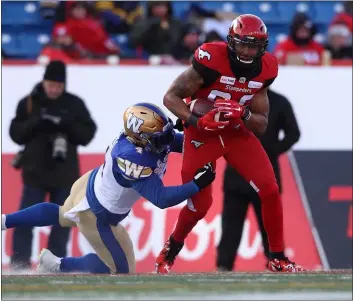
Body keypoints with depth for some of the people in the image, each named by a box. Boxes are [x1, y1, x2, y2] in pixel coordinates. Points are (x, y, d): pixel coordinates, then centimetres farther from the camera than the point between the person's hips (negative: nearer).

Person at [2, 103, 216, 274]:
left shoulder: (139, 134, -20)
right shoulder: (133, 160, -42)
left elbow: (176, 141, -1)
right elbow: (161, 199, -39)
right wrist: (198, 184, -37)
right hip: (96, 218, -9)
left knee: (63, 215, 38)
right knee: (122, 268, 7)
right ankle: (57, 266, 15)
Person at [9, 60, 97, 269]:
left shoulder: (75, 104, 1)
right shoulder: (28, 103, 0)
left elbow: (87, 134, -1)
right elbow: (16, 134, -2)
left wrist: (67, 124, -18)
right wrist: (36, 123, -18)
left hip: (65, 172, 1)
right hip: (35, 171, -1)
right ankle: (20, 262, 1)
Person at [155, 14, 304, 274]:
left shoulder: (265, 69, -7)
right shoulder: (212, 60, -23)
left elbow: (261, 126, 0)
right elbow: (171, 97, -17)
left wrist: (244, 114, -22)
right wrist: (196, 121, -32)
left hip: (238, 134, 4)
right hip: (203, 135, -4)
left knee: (270, 191, -9)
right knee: (200, 205, -6)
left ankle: (278, 259, 5)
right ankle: (170, 252, 23)